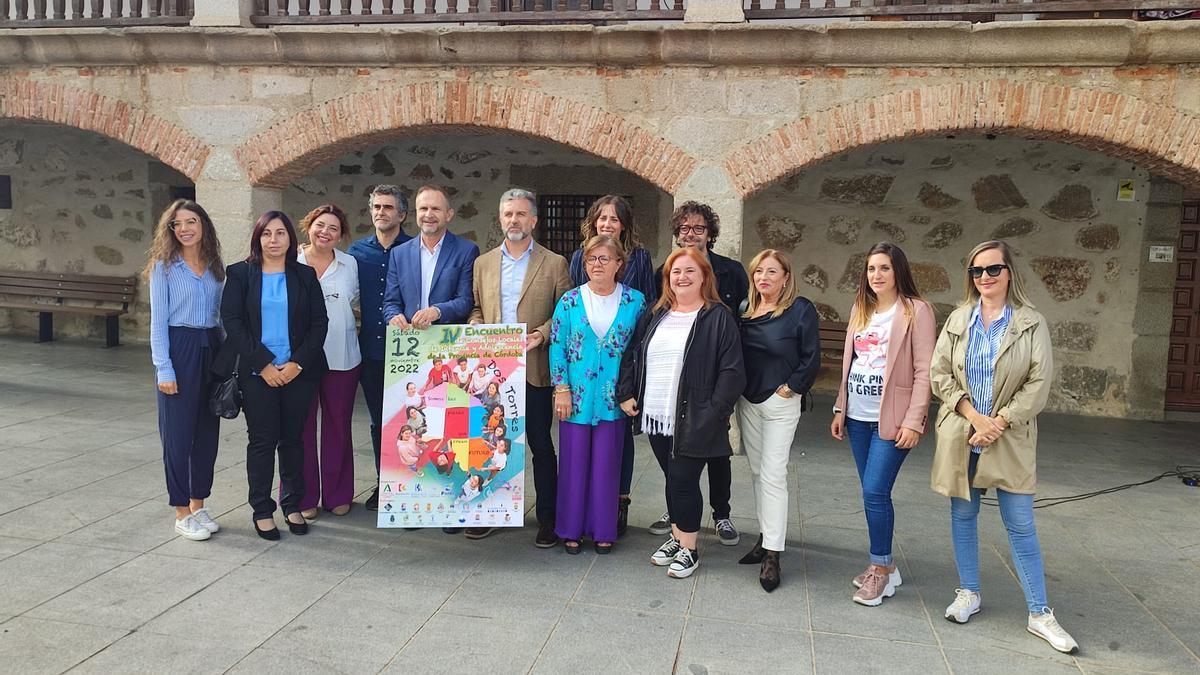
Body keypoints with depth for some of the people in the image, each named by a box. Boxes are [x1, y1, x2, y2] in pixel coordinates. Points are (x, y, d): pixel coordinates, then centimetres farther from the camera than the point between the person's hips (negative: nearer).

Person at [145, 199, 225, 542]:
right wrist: (163, 368, -12)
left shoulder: (215, 267, 10)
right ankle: (182, 513, 10)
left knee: (208, 430, 9)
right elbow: (158, 320, -5)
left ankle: (198, 505, 22)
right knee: (178, 432, 0)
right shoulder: (164, 266, -2)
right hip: (178, 349, -5)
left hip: (210, 349, 5)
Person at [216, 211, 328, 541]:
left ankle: (293, 505, 20)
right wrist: (263, 364, -11)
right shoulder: (240, 274, 3)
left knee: (292, 438, 8)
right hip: (257, 373, -1)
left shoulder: (305, 275, 7)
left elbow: (319, 322, 3)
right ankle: (262, 510, 13)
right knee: (262, 440, 2)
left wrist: (298, 363, -9)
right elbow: (231, 321, -4)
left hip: (299, 373, 2)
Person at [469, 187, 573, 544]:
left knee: (540, 445, 4)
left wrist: (542, 334, -16)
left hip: (533, 368, -3)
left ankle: (547, 519, 14)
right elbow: (476, 308, 16)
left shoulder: (554, 264, 1)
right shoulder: (483, 263, 12)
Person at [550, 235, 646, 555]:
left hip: (613, 398, 0)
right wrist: (561, 390, -6)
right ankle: (572, 529, 20)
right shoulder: (570, 301, 0)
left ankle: (603, 530, 20)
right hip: (576, 396, 0)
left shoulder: (635, 301, 1)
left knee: (607, 463, 7)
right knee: (574, 462, 6)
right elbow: (557, 347, 0)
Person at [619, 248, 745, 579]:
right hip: (656, 416, 5)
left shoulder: (718, 317, -7)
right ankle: (676, 537, 32)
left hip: (692, 421, -5)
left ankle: (689, 550, 15)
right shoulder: (655, 315, 11)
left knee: (683, 480, -2)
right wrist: (626, 394, 7)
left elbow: (732, 371, -11)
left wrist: (714, 412, -16)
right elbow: (630, 355, 16)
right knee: (673, 479, 15)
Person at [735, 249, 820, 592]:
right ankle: (766, 537, 26)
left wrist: (792, 388, -11)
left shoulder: (801, 310, -10)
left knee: (773, 476, -7)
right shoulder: (746, 311, 7)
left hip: (780, 403, -6)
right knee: (757, 471, 13)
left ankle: (772, 554, -3)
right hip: (747, 402, 6)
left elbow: (811, 359, -10)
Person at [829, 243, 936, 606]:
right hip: (858, 417, 6)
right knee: (871, 492, 10)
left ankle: (880, 568, 7)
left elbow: (924, 371, -10)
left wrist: (913, 422, -15)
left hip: (892, 419, -6)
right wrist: (841, 409, 13)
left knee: (875, 492, -9)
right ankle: (885, 566, 21)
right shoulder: (860, 309, 12)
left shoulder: (916, 311, -7)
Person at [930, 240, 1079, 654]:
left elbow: (1039, 383, -8)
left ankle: (1040, 615, 10)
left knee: (1021, 526, 0)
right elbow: (939, 373, 0)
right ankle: (968, 593, 27)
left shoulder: (1031, 324, -3)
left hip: (1009, 440, -3)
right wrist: (974, 416, -12)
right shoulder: (958, 320, 5)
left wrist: (998, 423, -13)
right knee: (963, 516, 12)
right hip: (960, 436, 3)